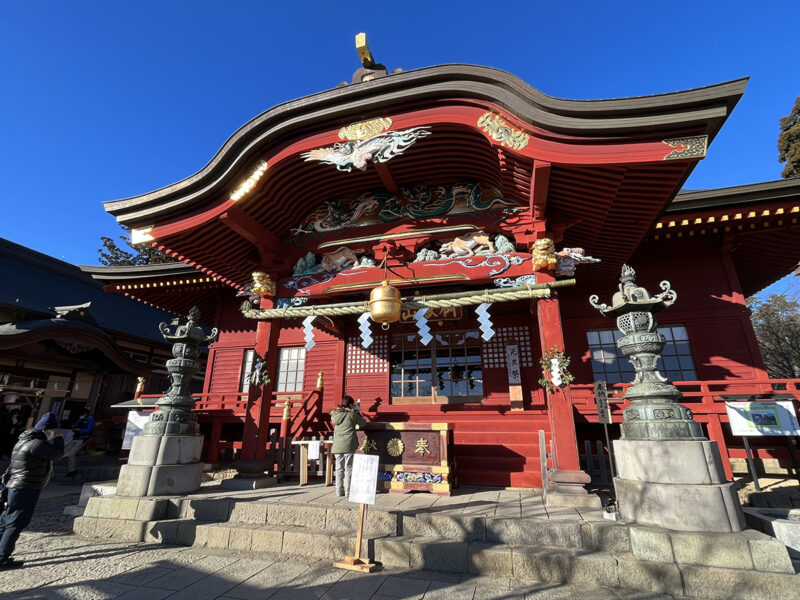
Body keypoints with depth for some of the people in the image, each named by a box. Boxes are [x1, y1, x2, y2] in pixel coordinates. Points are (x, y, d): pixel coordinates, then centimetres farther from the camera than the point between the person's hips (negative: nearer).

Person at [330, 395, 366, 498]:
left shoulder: (335, 414, 6)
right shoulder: (352, 414, -3)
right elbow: (363, 423, 8)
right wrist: (357, 412, 20)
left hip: (337, 446, 4)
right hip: (349, 445, -4)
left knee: (339, 468, 11)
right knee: (348, 468, 4)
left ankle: (339, 491, 15)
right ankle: (348, 491, 7)